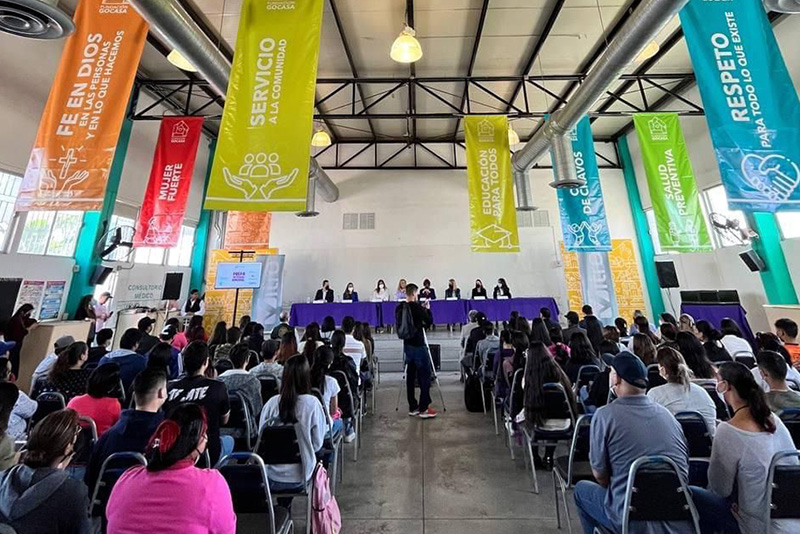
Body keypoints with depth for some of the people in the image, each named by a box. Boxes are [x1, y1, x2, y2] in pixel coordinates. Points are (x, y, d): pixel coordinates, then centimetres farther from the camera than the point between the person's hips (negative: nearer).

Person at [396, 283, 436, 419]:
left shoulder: (399, 308, 3)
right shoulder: (417, 307, -15)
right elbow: (429, 321, -7)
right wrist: (427, 309, 8)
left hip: (407, 345, 7)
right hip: (418, 345, -7)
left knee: (410, 376, 12)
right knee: (425, 376, 3)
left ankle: (412, 408, 21)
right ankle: (423, 409, 7)